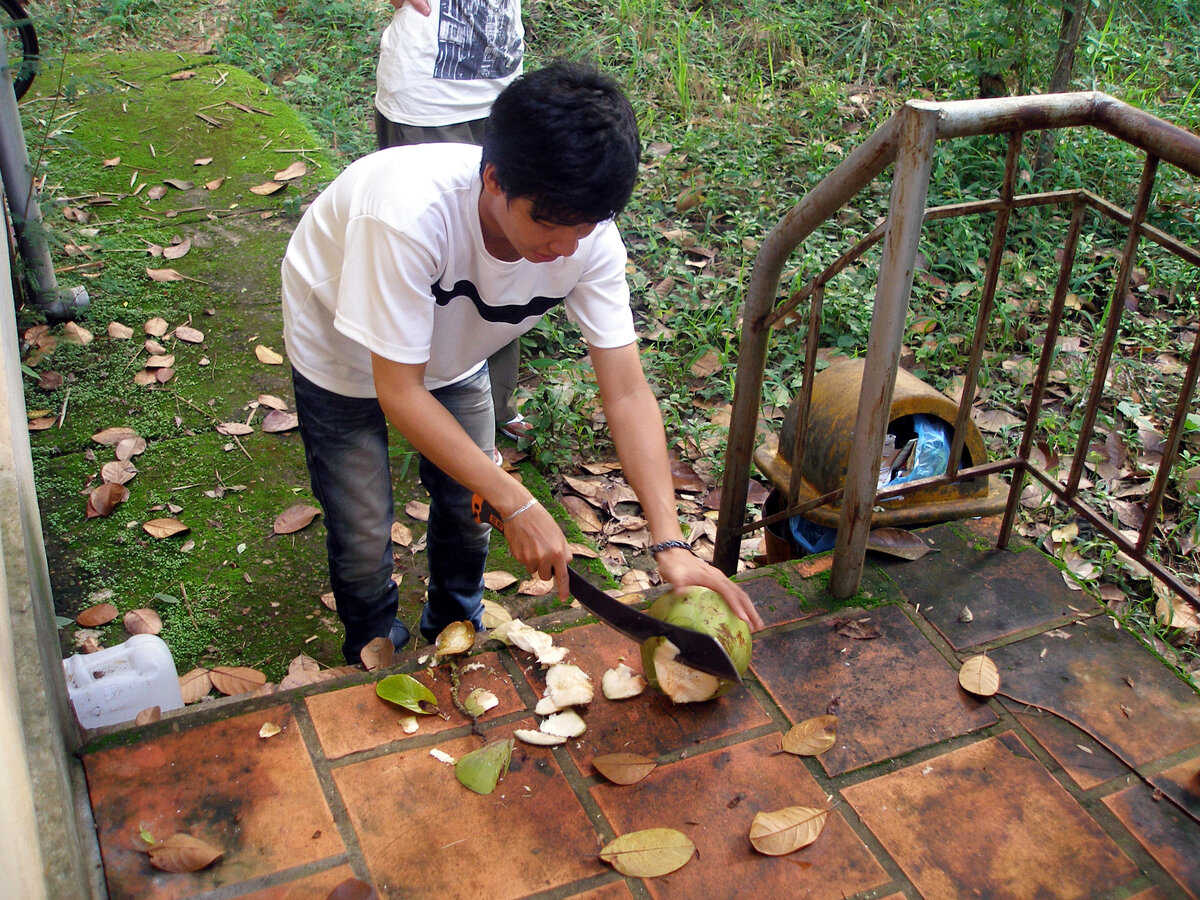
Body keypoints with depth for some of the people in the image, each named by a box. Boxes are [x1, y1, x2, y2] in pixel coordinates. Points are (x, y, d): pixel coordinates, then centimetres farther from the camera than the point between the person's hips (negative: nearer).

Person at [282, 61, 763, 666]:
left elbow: (626, 393, -27)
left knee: (468, 508, 11)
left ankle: (454, 636, 43)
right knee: (364, 537, 0)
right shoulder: (410, 213, -45)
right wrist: (518, 506, -39)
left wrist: (670, 544, -36)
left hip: (451, 351, 4)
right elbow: (400, 392, -37)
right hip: (346, 355, -4)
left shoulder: (588, 235, -30)